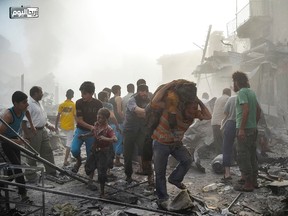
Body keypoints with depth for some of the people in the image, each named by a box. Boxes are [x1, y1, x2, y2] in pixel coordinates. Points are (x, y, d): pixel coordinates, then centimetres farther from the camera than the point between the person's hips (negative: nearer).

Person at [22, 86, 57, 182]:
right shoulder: (29, 104, -18)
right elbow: (23, 121, -23)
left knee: (48, 151, 14)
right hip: (33, 133, -9)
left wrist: (49, 125, 12)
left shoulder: (39, 103, 12)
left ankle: (52, 173, 24)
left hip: (42, 131, 9)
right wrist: (27, 134, -23)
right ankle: (31, 177, 14)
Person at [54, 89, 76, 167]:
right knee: (69, 143, 2)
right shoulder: (74, 105, -10)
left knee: (68, 139, 29)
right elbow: (75, 116, -11)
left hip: (63, 126, 5)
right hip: (70, 126, -5)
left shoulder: (61, 105, -1)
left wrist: (56, 127, 6)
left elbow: (58, 116, -1)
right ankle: (65, 161, 1)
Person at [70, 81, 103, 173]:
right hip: (80, 130, 0)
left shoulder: (98, 104, -8)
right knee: (74, 150, -19)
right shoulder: (79, 103, -10)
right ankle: (78, 160, 14)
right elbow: (79, 120, -12)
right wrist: (91, 127, -23)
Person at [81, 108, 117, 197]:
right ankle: (90, 181, 53)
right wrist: (84, 135, 19)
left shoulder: (108, 129, -23)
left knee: (102, 173, -5)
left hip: (103, 152, -7)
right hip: (95, 149, 7)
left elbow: (115, 139, -39)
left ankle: (102, 192, 12)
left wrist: (106, 138, -54)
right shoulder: (96, 125, -2)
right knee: (89, 167, 22)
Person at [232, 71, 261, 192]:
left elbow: (246, 110, -22)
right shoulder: (251, 92, 15)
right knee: (252, 156, 14)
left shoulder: (242, 92, -12)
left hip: (244, 129, -9)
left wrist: (242, 129, -22)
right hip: (253, 128, 9)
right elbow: (258, 110, 19)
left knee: (243, 156, -4)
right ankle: (254, 181, 22)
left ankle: (248, 184, 0)